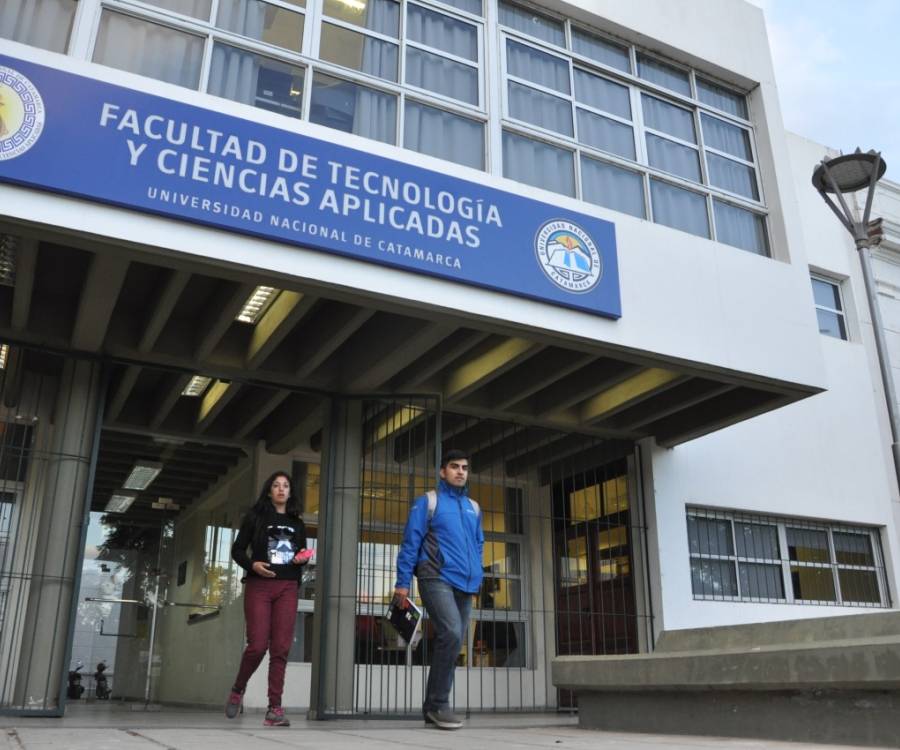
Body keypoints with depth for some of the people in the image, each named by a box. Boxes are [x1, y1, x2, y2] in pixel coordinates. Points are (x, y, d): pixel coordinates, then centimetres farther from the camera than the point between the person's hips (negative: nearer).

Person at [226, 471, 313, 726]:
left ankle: (275, 708, -2)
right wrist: (252, 564, -14)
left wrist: (303, 558, -2)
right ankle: (237, 689, 19)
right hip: (259, 586, -3)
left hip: (287, 588, 3)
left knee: (281, 648, -4)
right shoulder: (255, 517, 6)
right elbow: (237, 550, 4)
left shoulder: (297, 523, 17)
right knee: (257, 645, -8)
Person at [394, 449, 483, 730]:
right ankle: (438, 702, -10)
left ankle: (432, 707, 19)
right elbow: (410, 543, -2)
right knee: (451, 632, -23)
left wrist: (477, 576, 16)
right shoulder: (427, 502, 2)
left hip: (464, 585, 6)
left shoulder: (473, 508, 18)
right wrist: (402, 581, -7)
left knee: (453, 642, 7)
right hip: (437, 579, -6)